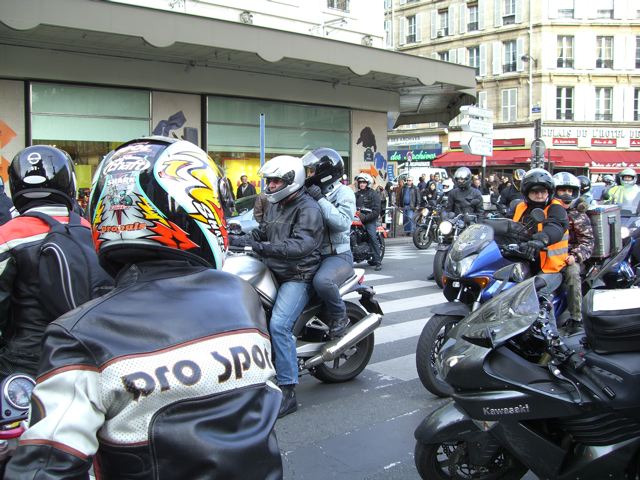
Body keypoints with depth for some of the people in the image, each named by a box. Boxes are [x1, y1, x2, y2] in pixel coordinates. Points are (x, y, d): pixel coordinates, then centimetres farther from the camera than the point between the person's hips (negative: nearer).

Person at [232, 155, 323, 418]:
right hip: (273, 272, 9)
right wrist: (235, 240, 0)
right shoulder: (274, 205, 16)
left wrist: (262, 247, -37)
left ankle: (287, 392, -18)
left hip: (297, 276, -9)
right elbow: (261, 233, 20)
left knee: (278, 325, -25)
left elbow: (302, 244, -27)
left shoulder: (308, 208, -12)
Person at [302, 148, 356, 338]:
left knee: (322, 281, -36)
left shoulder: (343, 192, -4)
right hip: (314, 254, 7)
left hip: (338, 255, -7)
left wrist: (321, 200, -22)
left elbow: (342, 222, -22)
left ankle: (340, 316, -10)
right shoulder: (312, 194, 17)